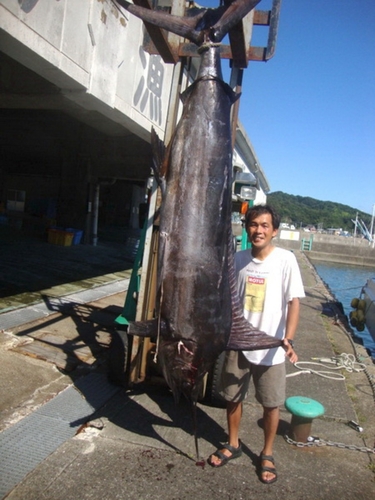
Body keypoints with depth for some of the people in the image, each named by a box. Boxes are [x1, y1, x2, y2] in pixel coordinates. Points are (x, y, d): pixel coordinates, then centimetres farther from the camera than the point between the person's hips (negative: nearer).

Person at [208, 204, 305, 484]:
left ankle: (267, 454, 36)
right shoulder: (238, 259, -1)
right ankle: (233, 445, 41)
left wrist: (288, 339, -27)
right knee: (232, 397, 17)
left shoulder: (286, 259, -12)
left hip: (270, 348, -3)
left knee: (271, 404, 12)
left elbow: (294, 301, -15)